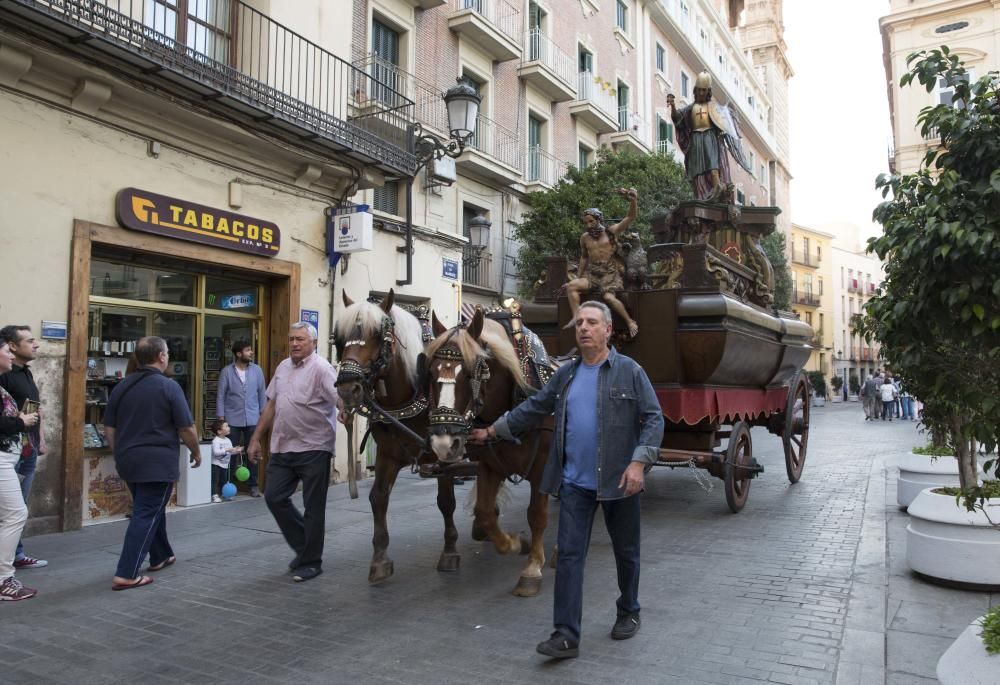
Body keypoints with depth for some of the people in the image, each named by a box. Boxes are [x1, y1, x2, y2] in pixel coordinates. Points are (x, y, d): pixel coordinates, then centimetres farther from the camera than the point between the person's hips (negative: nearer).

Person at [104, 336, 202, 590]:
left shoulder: (121, 387, 6)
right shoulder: (169, 387, -13)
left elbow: (109, 428, 11)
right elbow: (187, 429, -12)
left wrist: (120, 454, 23)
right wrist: (196, 452, 4)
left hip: (128, 461, 7)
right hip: (157, 463, -7)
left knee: (150, 509, 22)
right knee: (146, 516, -2)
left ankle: (161, 556, 36)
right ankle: (126, 575, -4)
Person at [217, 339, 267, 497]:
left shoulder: (257, 370, 3)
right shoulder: (226, 372, -2)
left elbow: (262, 393, 8)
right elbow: (220, 395, 0)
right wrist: (221, 417, -4)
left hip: (252, 419, 1)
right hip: (232, 419, -1)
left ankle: (253, 485, 13)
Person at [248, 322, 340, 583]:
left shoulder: (320, 368, -11)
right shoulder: (283, 367, 11)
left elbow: (340, 399, -24)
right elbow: (271, 405, 17)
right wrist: (256, 439, 17)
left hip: (313, 449, -7)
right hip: (282, 448, 7)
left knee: (313, 507, 3)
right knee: (274, 497, 9)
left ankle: (310, 562, 18)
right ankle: (304, 546, 28)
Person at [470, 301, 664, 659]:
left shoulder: (630, 371, -6)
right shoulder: (565, 375, 7)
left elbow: (653, 418, -9)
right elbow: (533, 408, 14)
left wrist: (639, 461, -20)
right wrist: (493, 430, 15)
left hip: (618, 480, -3)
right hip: (575, 482, 3)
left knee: (626, 552, 15)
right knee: (568, 555, 0)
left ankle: (628, 612, 38)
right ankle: (566, 635, 6)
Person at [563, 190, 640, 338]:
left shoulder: (612, 231, 2)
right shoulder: (585, 238, 12)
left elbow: (630, 217, -7)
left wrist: (633, 201, -25)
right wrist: (578, 276, 18)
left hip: (611, 273, -5)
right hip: (592, 274, 5)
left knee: (608, 297, -30)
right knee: (571, 286, -18)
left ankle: (630, 321, -15)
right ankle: (576, 318, -22)